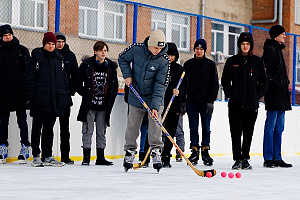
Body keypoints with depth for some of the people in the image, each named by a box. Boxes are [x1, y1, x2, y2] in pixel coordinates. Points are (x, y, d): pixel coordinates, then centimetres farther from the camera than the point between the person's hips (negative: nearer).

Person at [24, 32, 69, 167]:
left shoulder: (59, 59, 15)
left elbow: (64, 79, 19)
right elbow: (29, 78, -4)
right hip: (40, 100, -5)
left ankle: (48, 156, 14)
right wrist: (31, 95, -12)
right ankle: (36, 156, 1)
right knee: (37, 128, -2)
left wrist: (65, 95, 11)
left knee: (49, 128, 10)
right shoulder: (36, 57, -1)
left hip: (55, 100, 5)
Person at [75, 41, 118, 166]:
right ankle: (86, 157, 6)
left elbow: (115, 86, 16)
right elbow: (78, 82, 2)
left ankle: (100, 158, 14)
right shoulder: (87, 65, -3)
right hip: (89, 106, -3)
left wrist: (111, 99, 4)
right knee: (87, 131, -1)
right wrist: (85, 95, -6)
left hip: (104, 107, 3)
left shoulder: (111, 67, 7)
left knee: (102, 132, 8)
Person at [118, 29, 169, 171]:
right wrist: (127, 75, -7)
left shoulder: (163, 60, -19)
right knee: (132, 125, 5)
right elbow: (122, 59, 7)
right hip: (136, 95, 2)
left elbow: (160, 85, -20)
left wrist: (155, 106, -27)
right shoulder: (136, 49, -14)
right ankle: (130, 152, 17)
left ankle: (156, 150, -2)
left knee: (155, 123, -12)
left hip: (154, 96, -2)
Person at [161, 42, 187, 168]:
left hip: (174, 106, 3)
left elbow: (185, 86, 13)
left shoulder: (179, 69, 10)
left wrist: (179, 91, -10)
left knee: (170, 133, 5)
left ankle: (166, 158, 14)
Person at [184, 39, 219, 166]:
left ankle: (205, 151, 6)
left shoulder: (210, 65, 3)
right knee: (193, 127, 2)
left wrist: (211, 101, -7)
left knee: (206, 127, 0)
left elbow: (214, 84, 1)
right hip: (191, 101, 2)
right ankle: (195, 151, 7)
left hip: (205, 101, -1)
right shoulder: (188, 64, 9)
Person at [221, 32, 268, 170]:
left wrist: (257, 95, -2)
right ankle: (237, 159, 5)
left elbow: (263, 81, 9)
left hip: (251, 104, 0)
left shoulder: (257, 61, 6)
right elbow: (225, 80, 11)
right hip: (235, 104, 0)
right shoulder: (232, 61, 6)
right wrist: (230, 94, 0)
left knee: (248, 133, 4)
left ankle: (245, 159, 12)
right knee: (236, 133, -1)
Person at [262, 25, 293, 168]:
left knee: (279, 128, 10)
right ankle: (268, 159, -5)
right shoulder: (270, 49, -9)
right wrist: (271, 81, -19)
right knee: (271, 126, -7)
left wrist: (285, 82, 16)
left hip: (281, 95, 10)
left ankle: (277, 158, 13)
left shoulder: (278, 49, 20)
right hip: (274, 94, -10)